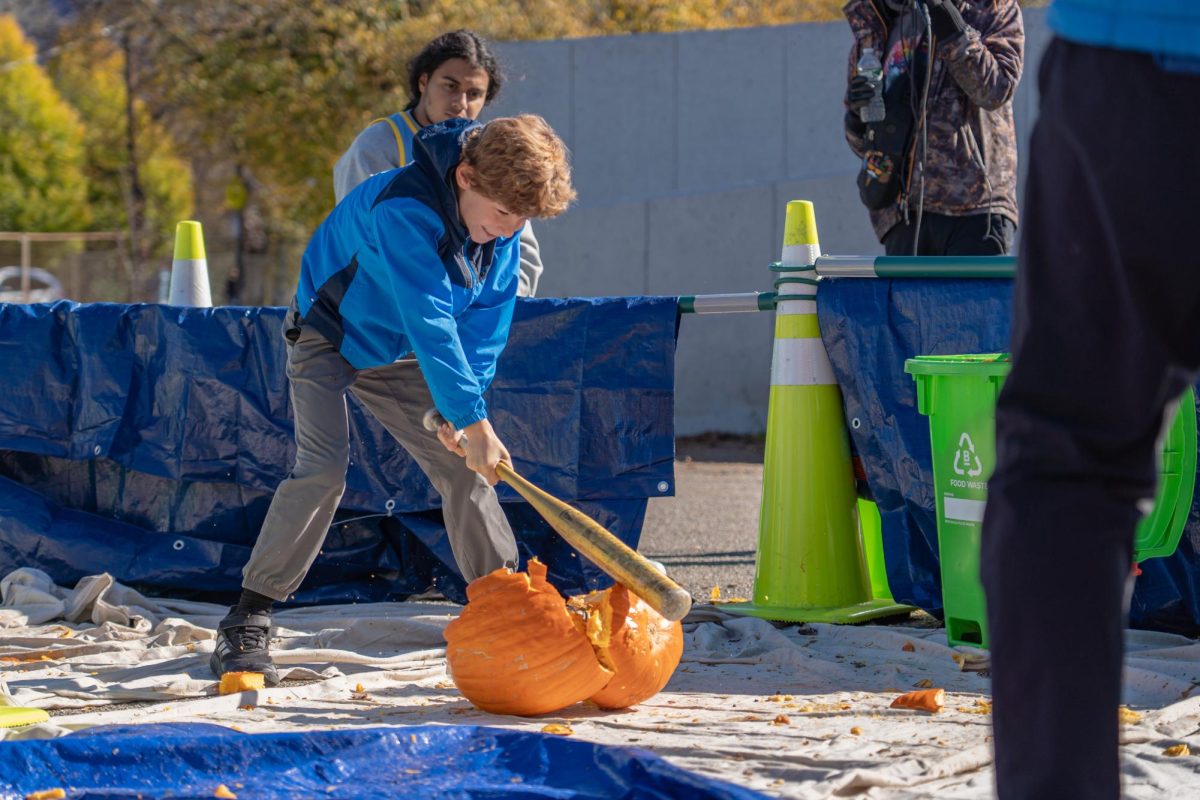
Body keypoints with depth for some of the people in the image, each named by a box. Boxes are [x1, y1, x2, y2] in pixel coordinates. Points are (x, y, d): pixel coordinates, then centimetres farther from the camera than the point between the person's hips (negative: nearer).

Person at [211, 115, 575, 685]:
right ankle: (246, 623, -17)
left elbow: (488, 315, -11)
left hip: (395, 354, 7)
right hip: (328, 338, -7)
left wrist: (457, 406, -21)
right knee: (323, 467, -22)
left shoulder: (499, 220, -15)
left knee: (462, 464, 1)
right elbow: (431, 323, -42)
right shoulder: (405, 209, -38)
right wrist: (472, 420, -43)